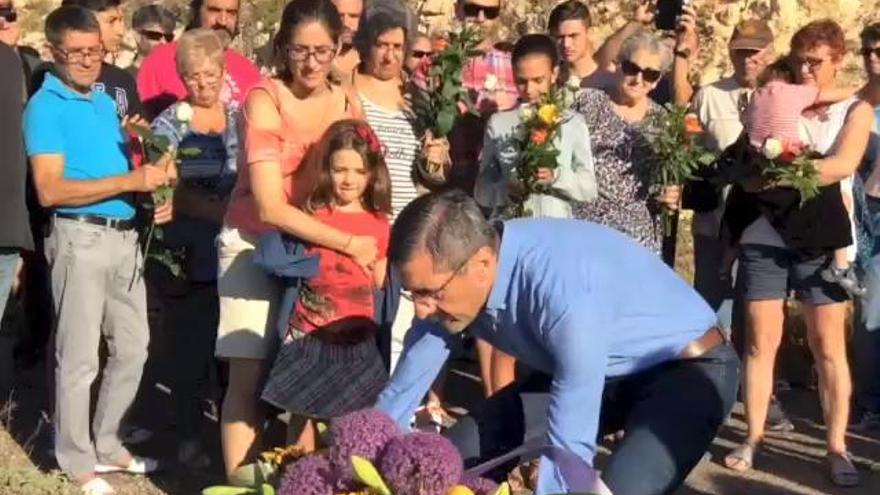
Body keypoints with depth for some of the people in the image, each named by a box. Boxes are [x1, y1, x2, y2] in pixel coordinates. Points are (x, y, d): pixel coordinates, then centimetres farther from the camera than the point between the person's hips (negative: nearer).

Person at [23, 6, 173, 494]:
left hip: (125, 236, 8)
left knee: (132, 347, 14)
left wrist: (154, 195, 1)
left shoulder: (105, 101, 14)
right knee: (79, 357, 1)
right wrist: (129, 181, -22)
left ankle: (107, 445, 28)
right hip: (81, 238, -7)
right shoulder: (46, 106, -9)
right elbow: (50, 189, -18)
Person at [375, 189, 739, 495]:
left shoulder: (565, 292, -38)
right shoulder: (449, 269, -16)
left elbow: (569, 451, -35)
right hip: (600, 369, 7)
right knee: (462, 454, -3)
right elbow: (402, 392, -3)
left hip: (689, 367, -7)